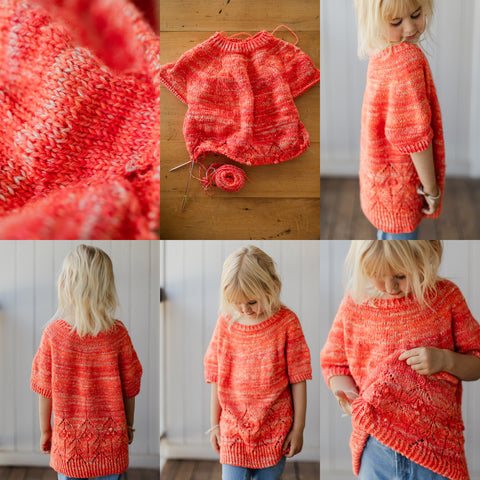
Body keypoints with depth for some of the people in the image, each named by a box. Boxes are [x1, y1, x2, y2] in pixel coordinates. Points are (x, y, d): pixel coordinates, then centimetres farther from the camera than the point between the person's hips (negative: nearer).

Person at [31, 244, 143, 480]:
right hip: (110, 439, 0)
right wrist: (129, 426, 13)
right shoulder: (117, 333, -13)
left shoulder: (53, 333, -14)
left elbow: (44, 390, -6)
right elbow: (129, 388, -3)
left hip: (68, 438, 0)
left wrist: (45, 431, 9)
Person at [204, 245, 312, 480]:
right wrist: (215, 424, 10)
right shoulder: (226, 322, -2)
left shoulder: (286, 322, -8)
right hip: (233, 428, 1)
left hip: (274, 430, -1)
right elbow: (216, 377, 6)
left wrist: (298, 428, -2)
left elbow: (298, 379, -4)